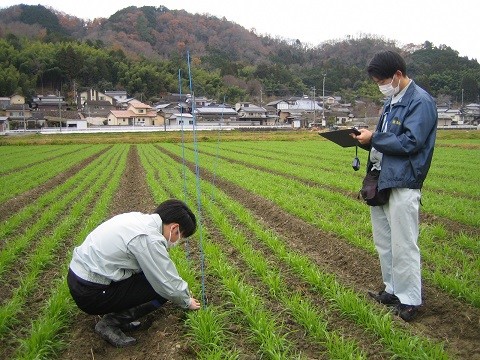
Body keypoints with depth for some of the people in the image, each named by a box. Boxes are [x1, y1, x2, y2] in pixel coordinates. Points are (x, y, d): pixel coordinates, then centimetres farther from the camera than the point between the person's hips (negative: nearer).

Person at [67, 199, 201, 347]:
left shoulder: (138, 217, 4)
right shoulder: (150, 239, -22)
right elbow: (170, 286, -14)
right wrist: (187, 302, 7)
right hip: (90, 294, -9)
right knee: (162, 289, -7)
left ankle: (119, 314, 10)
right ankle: (111, 322, -4)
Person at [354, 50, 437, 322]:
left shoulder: (421, 102, -11)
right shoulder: (392, 101, 16)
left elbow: (410, 143, -19)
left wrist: (373, 139, -13)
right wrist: (366, 139, 3)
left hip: (402, 183, -9)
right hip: (381, 181, 9)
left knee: (403, 245, -3)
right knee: (384, 242, 16)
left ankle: (410, 301, 10)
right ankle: (393, 290, 29)